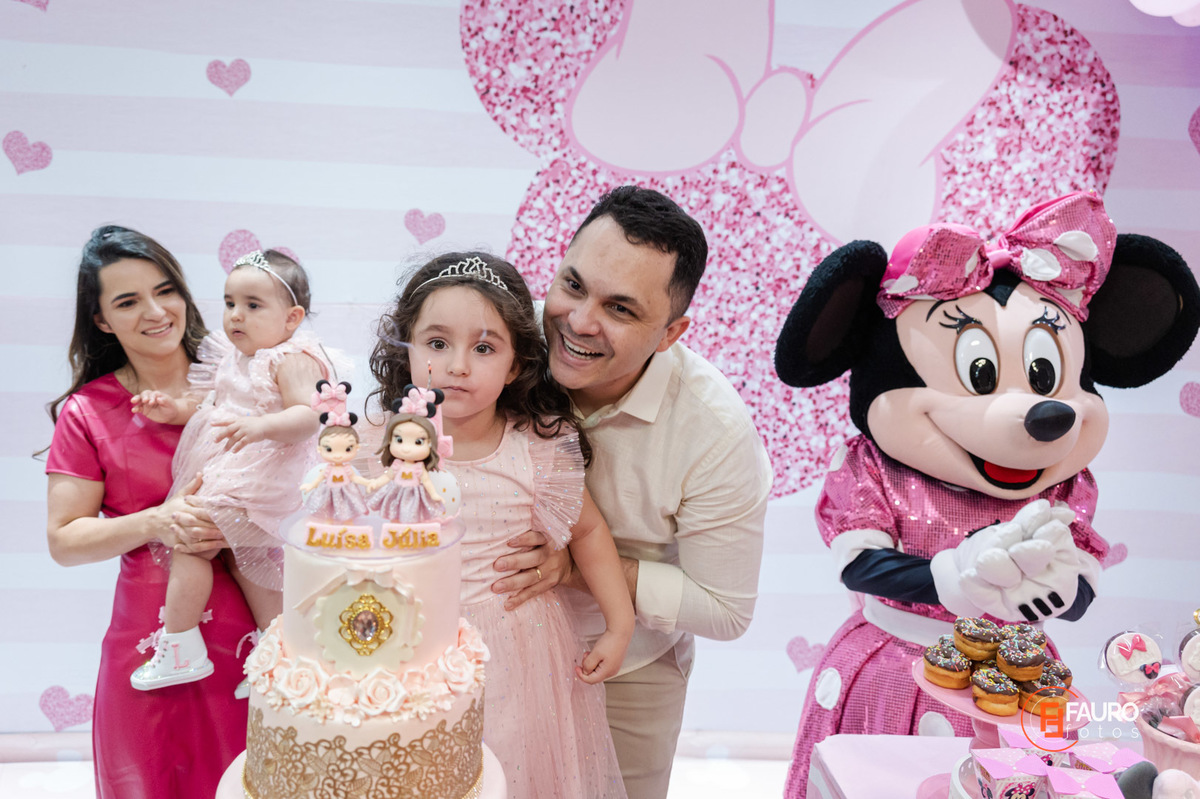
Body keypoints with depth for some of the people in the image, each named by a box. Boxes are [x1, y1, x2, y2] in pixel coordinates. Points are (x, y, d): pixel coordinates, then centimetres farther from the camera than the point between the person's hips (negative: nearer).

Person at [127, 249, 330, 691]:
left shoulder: (292, 359, -15)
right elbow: (209, 403, 22)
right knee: (249, 563, 15)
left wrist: (260, 426, -41)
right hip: (223, 476, 10)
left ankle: (180, 650, 1)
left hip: (258, 484, -10)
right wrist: (173, 408, 3)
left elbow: (308, 415, -25)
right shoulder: (234, 360, 14)